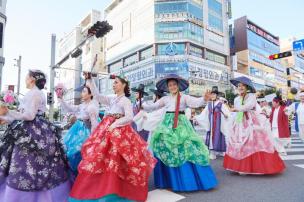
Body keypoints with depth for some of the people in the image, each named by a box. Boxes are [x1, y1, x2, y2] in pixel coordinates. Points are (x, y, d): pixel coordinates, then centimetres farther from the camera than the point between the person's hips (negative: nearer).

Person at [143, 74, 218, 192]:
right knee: (165, 152, 2)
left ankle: (192, 180, 5)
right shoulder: (165, 99, 13)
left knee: (185, 151, -9)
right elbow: (153, 106, 14)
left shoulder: (184, 97, 3)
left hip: (181, 125, -3)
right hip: (167, 126, 4)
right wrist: (143, 105, 0)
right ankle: (169, 180, 17)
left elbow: (196, 102, -12)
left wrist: (204, 99, -32)